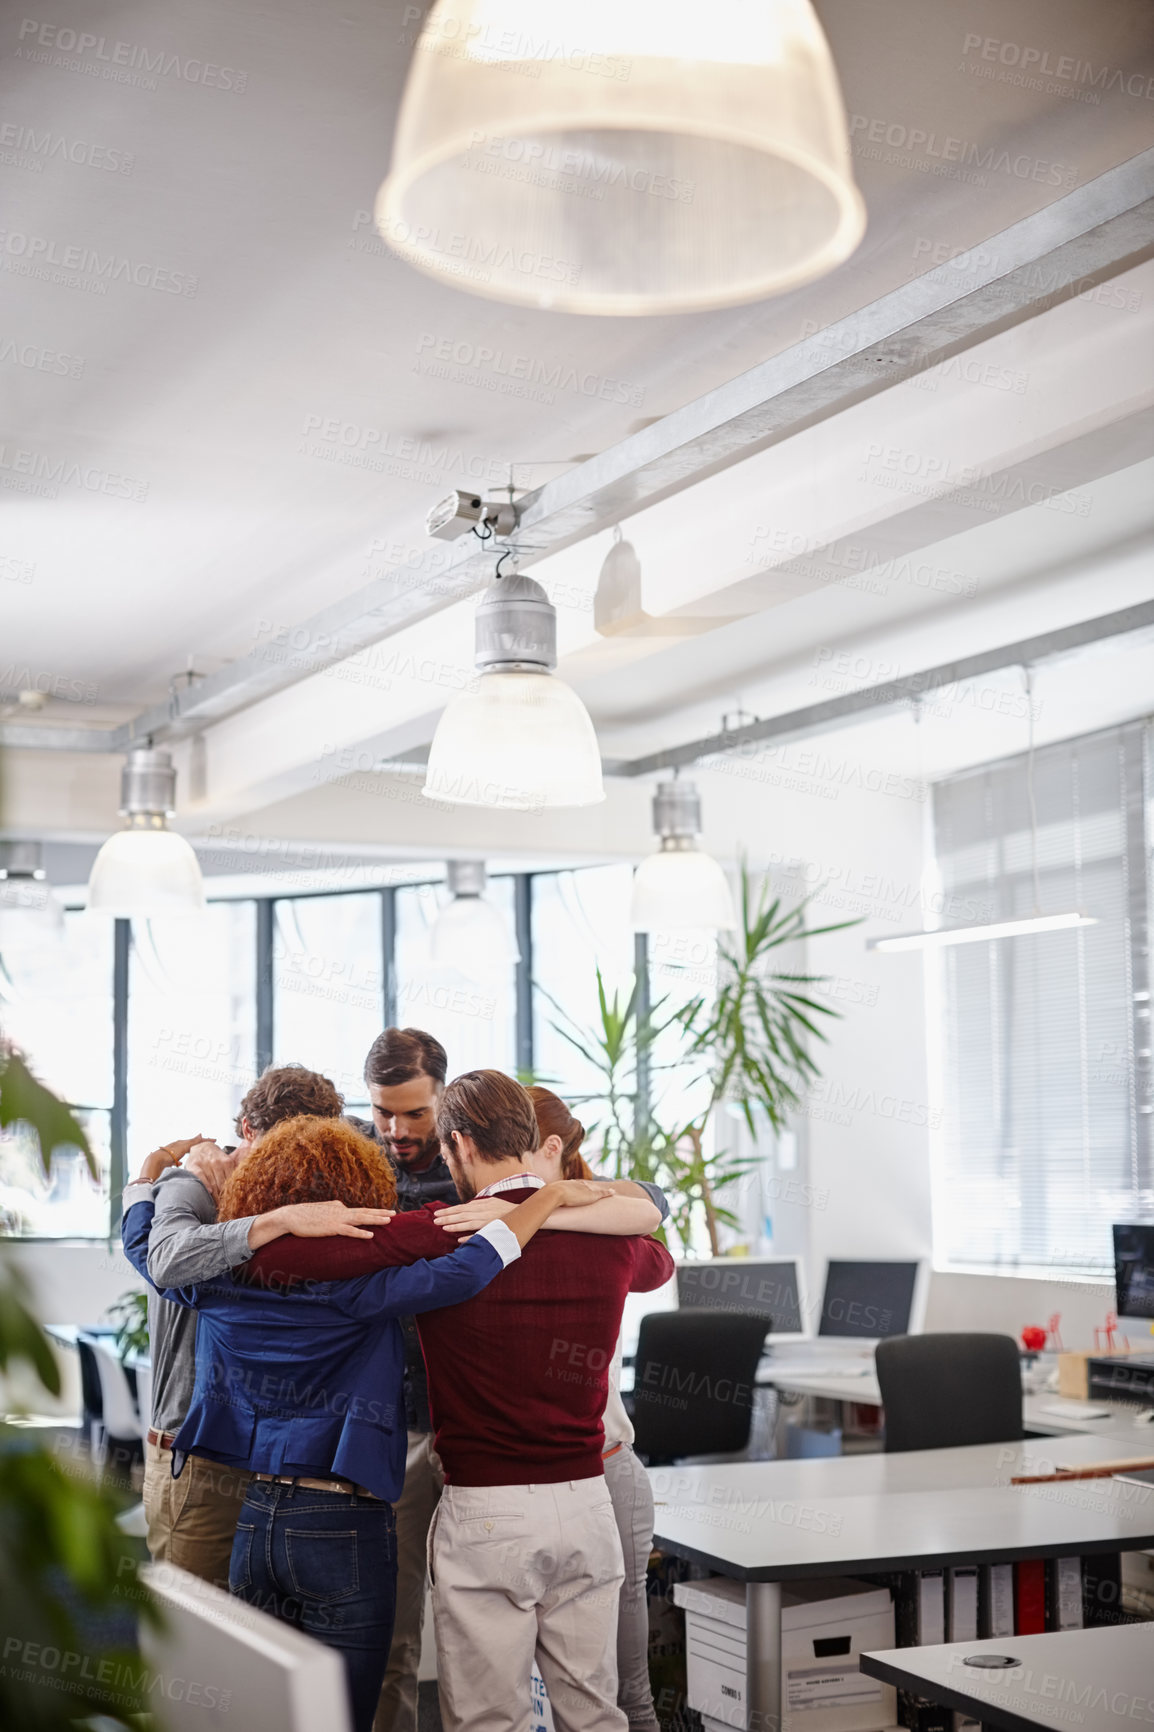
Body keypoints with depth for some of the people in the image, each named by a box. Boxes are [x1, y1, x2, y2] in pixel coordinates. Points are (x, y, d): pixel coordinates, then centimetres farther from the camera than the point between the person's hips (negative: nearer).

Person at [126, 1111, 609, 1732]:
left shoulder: (217, 1285, -1)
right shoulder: (357, 1291, -16)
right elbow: (464, 1270, -26)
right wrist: (554, 1193, -18)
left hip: (246, 1521, 5)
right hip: (342, 1529, -5)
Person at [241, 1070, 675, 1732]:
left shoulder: (443, 1236, -12)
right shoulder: (605, 1235, 3)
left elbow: (274, 1261, -21)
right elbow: (660, 1262, 30)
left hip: (485, 1511, -4)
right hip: (585, 1501, 5)